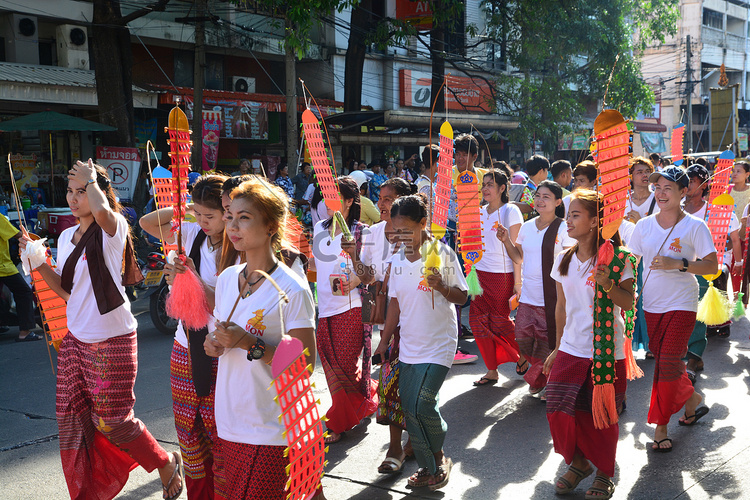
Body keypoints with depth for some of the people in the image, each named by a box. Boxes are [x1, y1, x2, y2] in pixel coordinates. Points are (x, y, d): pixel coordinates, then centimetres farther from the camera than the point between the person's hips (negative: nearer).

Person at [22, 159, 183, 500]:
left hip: (111, 341, -8)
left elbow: (102, 211, -38)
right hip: (76, 340, 8)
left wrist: (91, 180, -19)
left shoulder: (112, 230, -12)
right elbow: (66, 290, 16)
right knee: (72, 419, 10)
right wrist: (39, 262, 3)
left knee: (112, 421, 0)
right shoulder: (66, 237, 11)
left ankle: (167, 464, 25)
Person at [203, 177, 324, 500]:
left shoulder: (292, 289, -13)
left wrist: (250, 345, -21)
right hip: (230, 422, 6)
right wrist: (214, 342, -3)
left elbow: (305, 364, -14)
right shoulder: (226, 278, 6)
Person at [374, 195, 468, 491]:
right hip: (408, 345, 6)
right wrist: (384, 340, 15)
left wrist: (441, 286, -26)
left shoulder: (442, 253, -9)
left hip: (438, 345, -6)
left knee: (420, 406, -13)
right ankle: (428, 467, 25)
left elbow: (461, 297, -6)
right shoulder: (398, 260, 6)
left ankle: (439, 459, 14)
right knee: (409, 408, 7)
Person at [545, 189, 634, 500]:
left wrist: (608, 285, -29)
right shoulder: (564, 260, 6)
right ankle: (578, 463, 25)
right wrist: (558, 348, 17)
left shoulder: (616, 259, -9)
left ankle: (604, 474, 28)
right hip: (571, 350, 4)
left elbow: (628, 304, -11)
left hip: (607, 352, -4)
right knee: (559, 411, -3)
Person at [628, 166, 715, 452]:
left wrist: (677, 264, -22)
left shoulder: (695, 227, -8)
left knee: (668, 364, -8)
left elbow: (712, 266, -10)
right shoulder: (644, 225, 4)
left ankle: (661, 427, 4)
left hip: (681, 305, -5)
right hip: (652, 305, 5)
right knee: (663, 362, 13)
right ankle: (691, 398, 40)